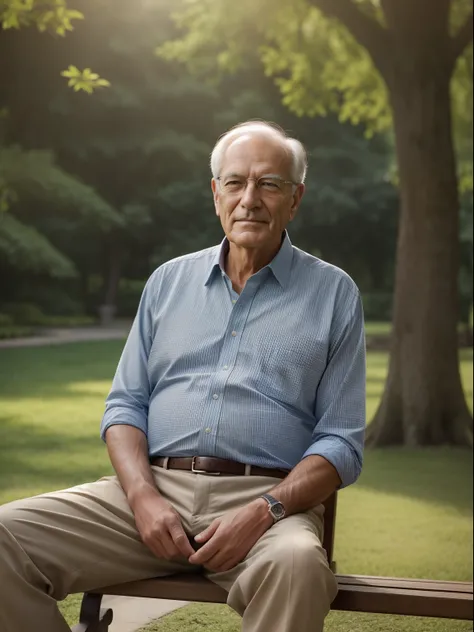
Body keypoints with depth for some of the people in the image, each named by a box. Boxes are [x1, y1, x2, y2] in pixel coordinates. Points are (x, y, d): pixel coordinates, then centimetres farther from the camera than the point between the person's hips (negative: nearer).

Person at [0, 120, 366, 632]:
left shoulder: (333, 293, 9)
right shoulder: (169, 281, 19)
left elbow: (342, 441, 3)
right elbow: (125, 405, 15)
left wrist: (264, 511, -15)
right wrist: (143, 496, -6)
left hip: (265, 498, -3)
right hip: (152, 489, 3)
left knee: (296, 563, -39)